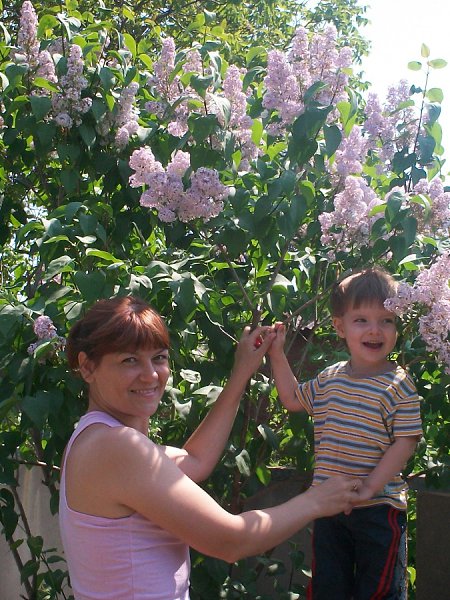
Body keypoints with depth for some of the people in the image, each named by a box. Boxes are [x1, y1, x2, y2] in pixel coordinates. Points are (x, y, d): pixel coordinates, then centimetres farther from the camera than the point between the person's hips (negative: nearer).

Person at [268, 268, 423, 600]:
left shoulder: (398, 385, -13)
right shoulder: (329, 379, 4)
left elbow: (405, 442, -16)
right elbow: (292, 399, 20)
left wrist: (369, 488, -23)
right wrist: (277, 353, 12)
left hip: (379, 508, -5)